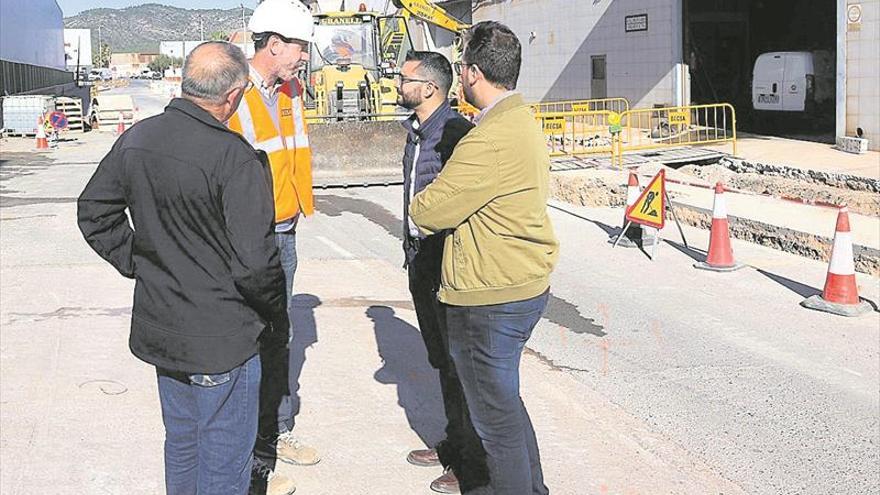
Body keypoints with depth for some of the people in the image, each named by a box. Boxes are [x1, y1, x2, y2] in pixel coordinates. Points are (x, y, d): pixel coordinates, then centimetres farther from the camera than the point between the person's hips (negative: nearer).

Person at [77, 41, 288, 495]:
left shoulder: (135, 139, -1)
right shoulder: (235, 158, -23)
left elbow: (93, 212, 10)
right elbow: (254, 260, -23)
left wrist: (137, 264, 14)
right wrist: (277, 314, -6)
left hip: (159, 328, 7)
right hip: (221, 339, -7)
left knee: (181, 441, 25)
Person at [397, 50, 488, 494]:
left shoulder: (456, 133, -18)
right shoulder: (416, 132, 11)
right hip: (421, 264, 9)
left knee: (461, 368, 0)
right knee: (442, 360, 19)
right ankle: (454, 445, 34)